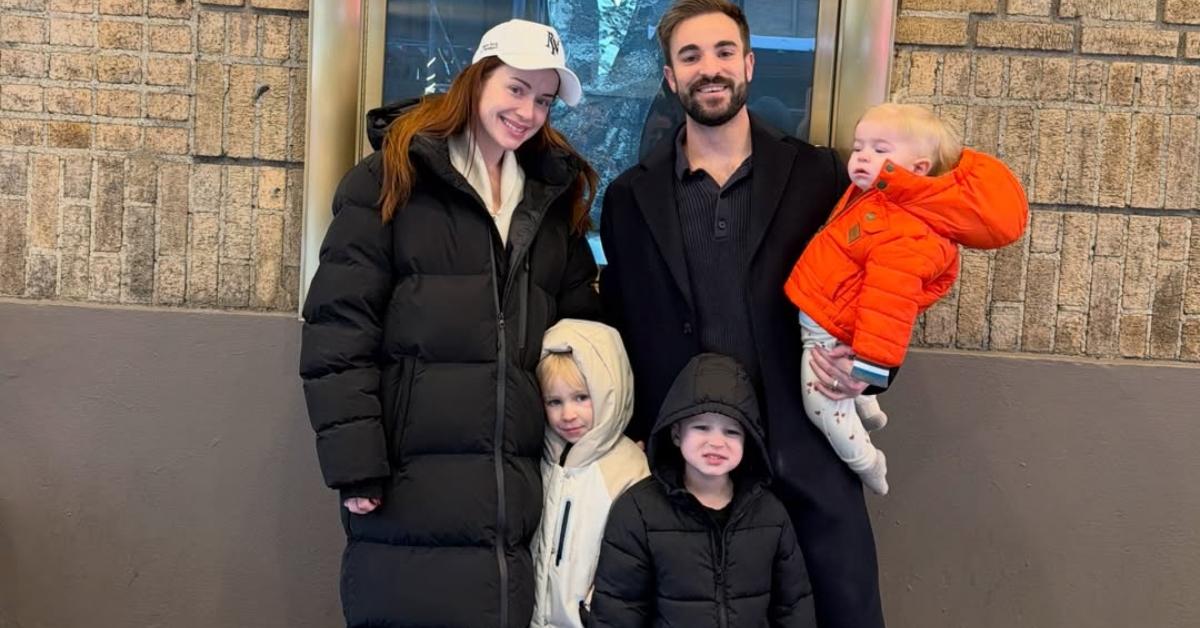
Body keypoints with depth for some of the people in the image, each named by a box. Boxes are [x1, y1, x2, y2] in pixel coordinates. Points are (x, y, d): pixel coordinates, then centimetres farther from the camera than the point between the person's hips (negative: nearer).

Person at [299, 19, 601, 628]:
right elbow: (338, 329, -7)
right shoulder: (390, 181, -1)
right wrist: (355, 468, -13)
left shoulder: (555, 199, 15)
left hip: (516, 495, 4)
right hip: (410, 489, -4)